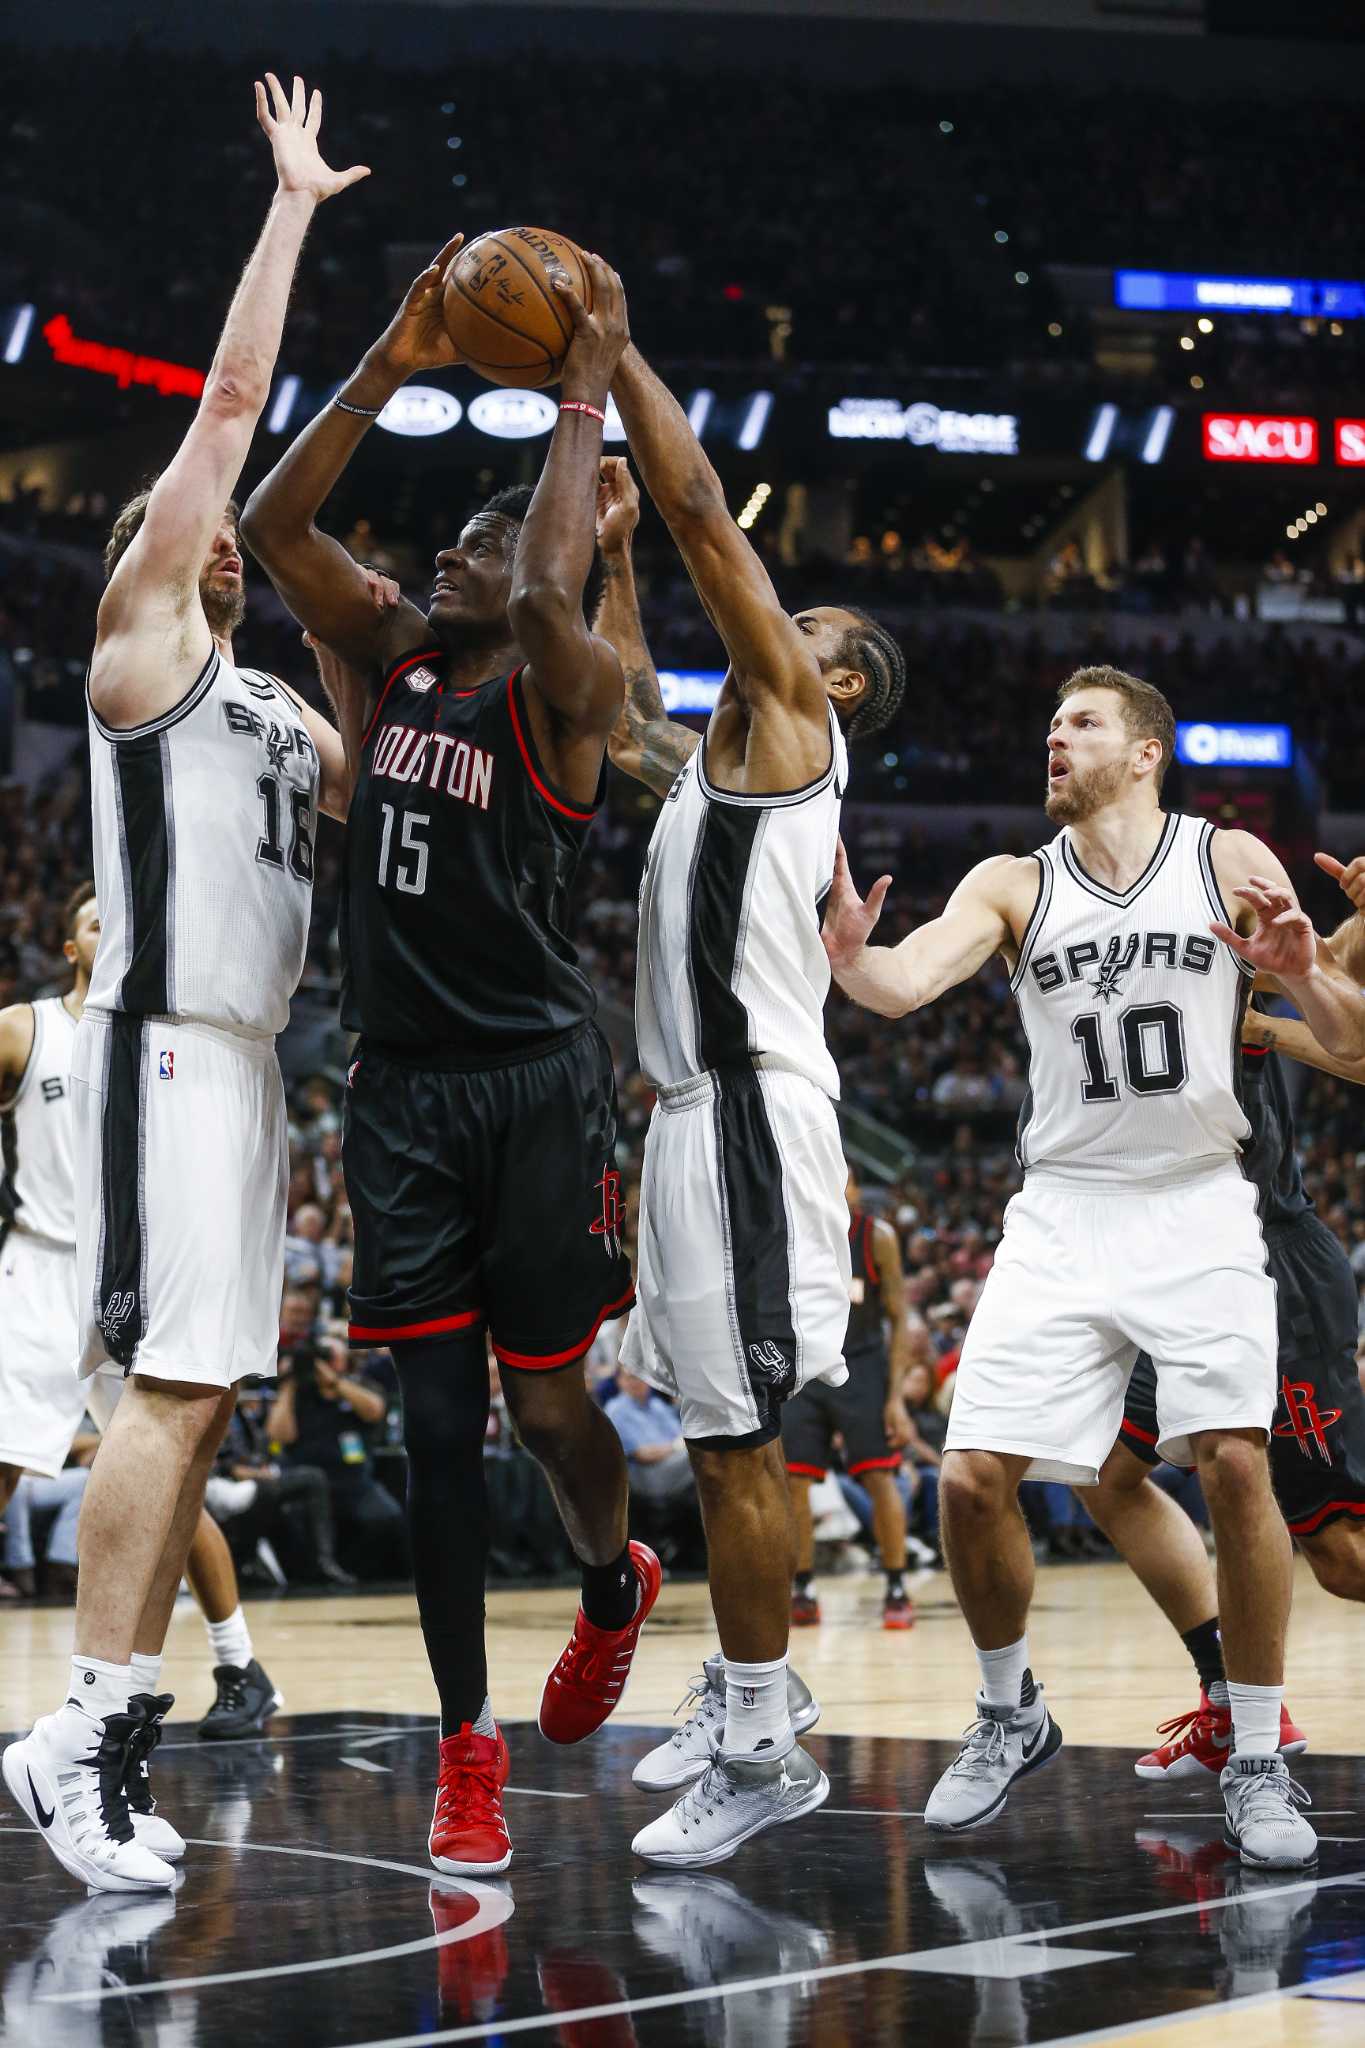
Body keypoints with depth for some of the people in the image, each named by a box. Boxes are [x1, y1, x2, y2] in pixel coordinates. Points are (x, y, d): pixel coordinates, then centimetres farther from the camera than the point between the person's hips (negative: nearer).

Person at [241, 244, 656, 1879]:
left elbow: (549, 596, -27)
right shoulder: (392, 658, 10)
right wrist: (388, 370, -2)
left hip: (537, 1083, -4)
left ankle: (613, 1584, 37)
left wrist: (585, 397, -18)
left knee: (544, 1402, 4)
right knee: (437, 1425, 1)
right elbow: (269, 526, 2)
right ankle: (467, 1752, 6)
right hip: (401, 1085, 4)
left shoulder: (563, 689, -5)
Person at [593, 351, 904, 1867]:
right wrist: (608, 550, 32)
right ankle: (752, 1717, 18)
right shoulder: (712, 759, 21)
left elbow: (703, 509, -7)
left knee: (737, 1444, -8)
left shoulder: (789, 718, -3)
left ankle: (763, 1757, -4)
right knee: (717, 1440, 11)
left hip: (748, 1115, -10)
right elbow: (619, 715, 38)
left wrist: (610, 345, -3)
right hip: (697, 1111, 10)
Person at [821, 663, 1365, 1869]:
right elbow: (905, 984, -10)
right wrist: (847, 951, -34)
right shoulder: (1013, 886, 7)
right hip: (1064, 1213, 2)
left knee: (1235, 1463, -17)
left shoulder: (1232, 863, 3)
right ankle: (1010, 1716, 18)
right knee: (973, 1478, -7)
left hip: (1199, 1208, -2)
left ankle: (1257, 1759, -1)